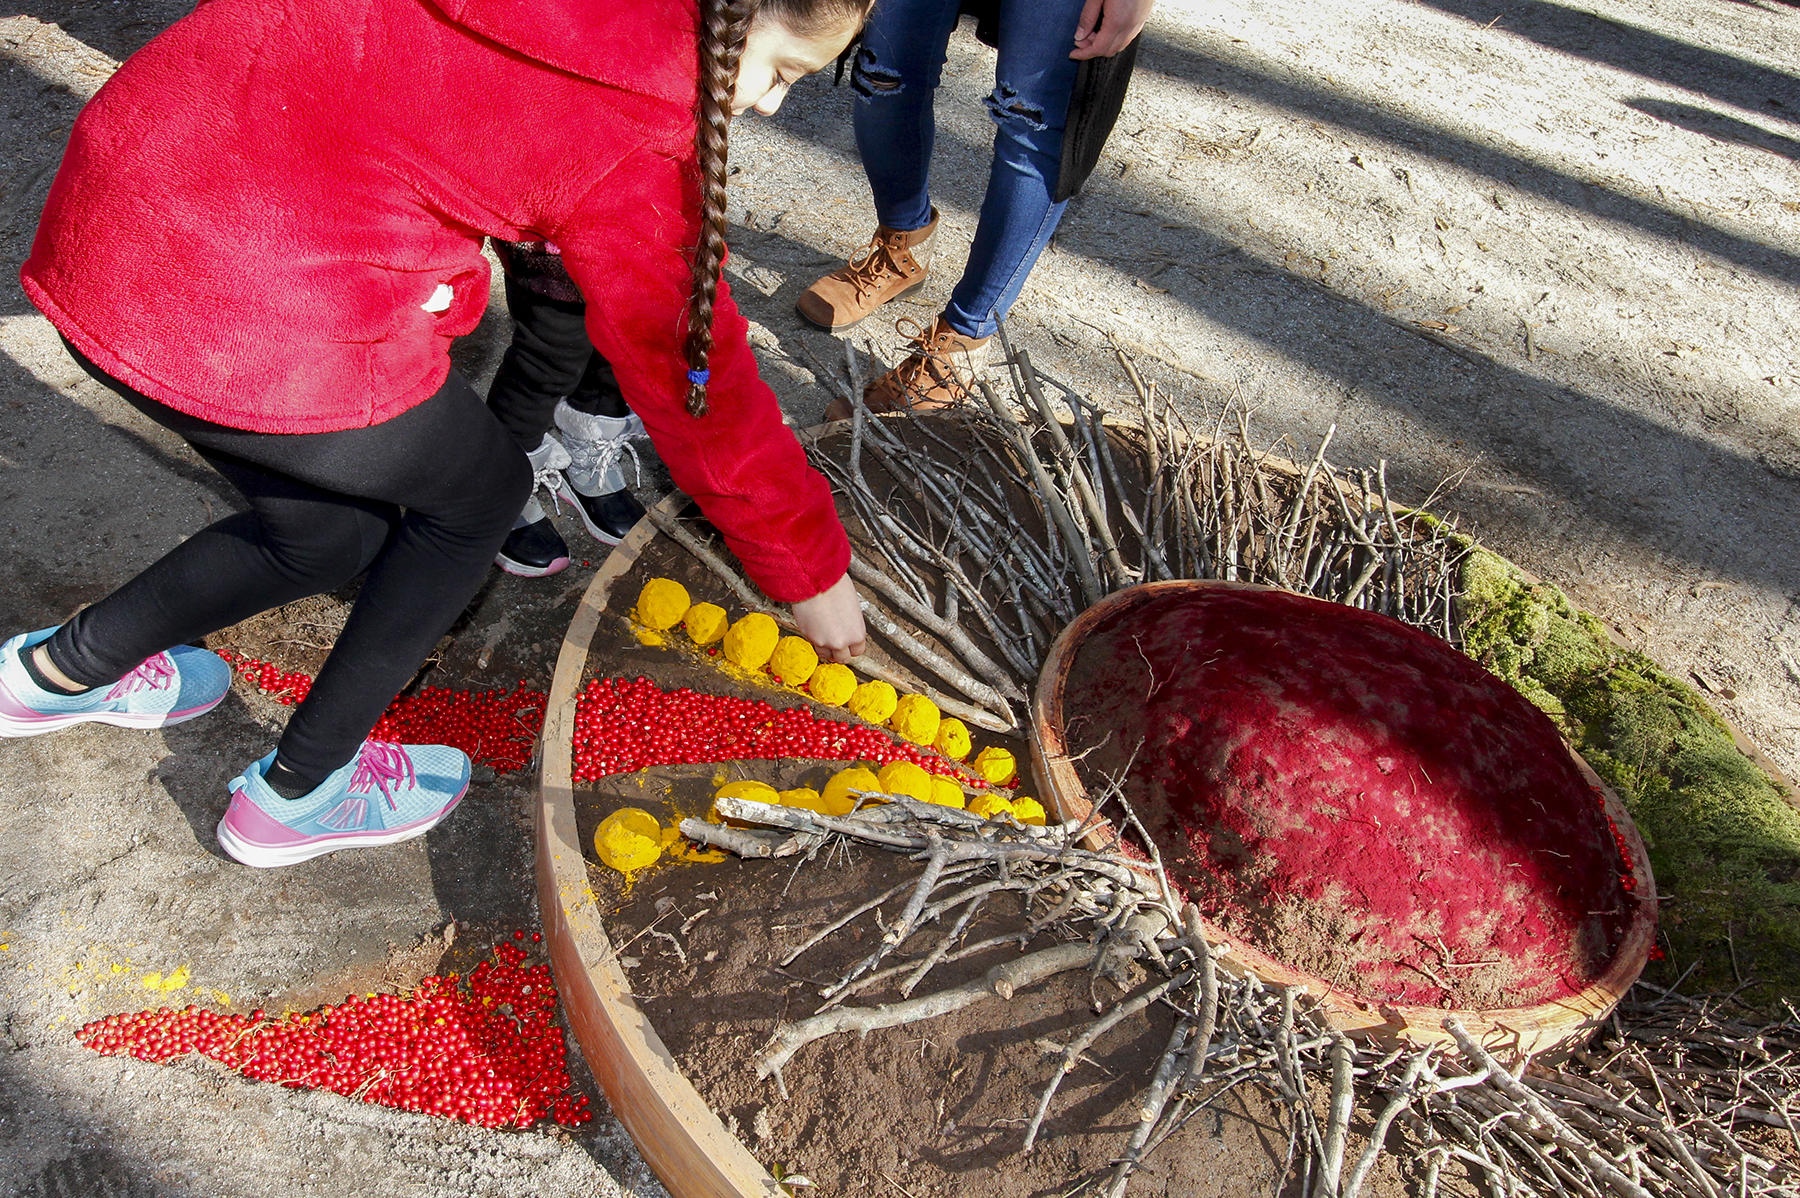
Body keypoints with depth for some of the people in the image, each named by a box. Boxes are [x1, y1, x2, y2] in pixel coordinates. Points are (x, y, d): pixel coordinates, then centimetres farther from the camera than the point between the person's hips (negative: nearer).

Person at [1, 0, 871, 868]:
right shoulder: (627, 136, -14)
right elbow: (688, 368, -7)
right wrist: (812, 571, 6)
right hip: (261, 325, -8)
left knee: (333, 525, 25)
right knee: (478, 497, 15)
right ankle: (295, 793, 25)